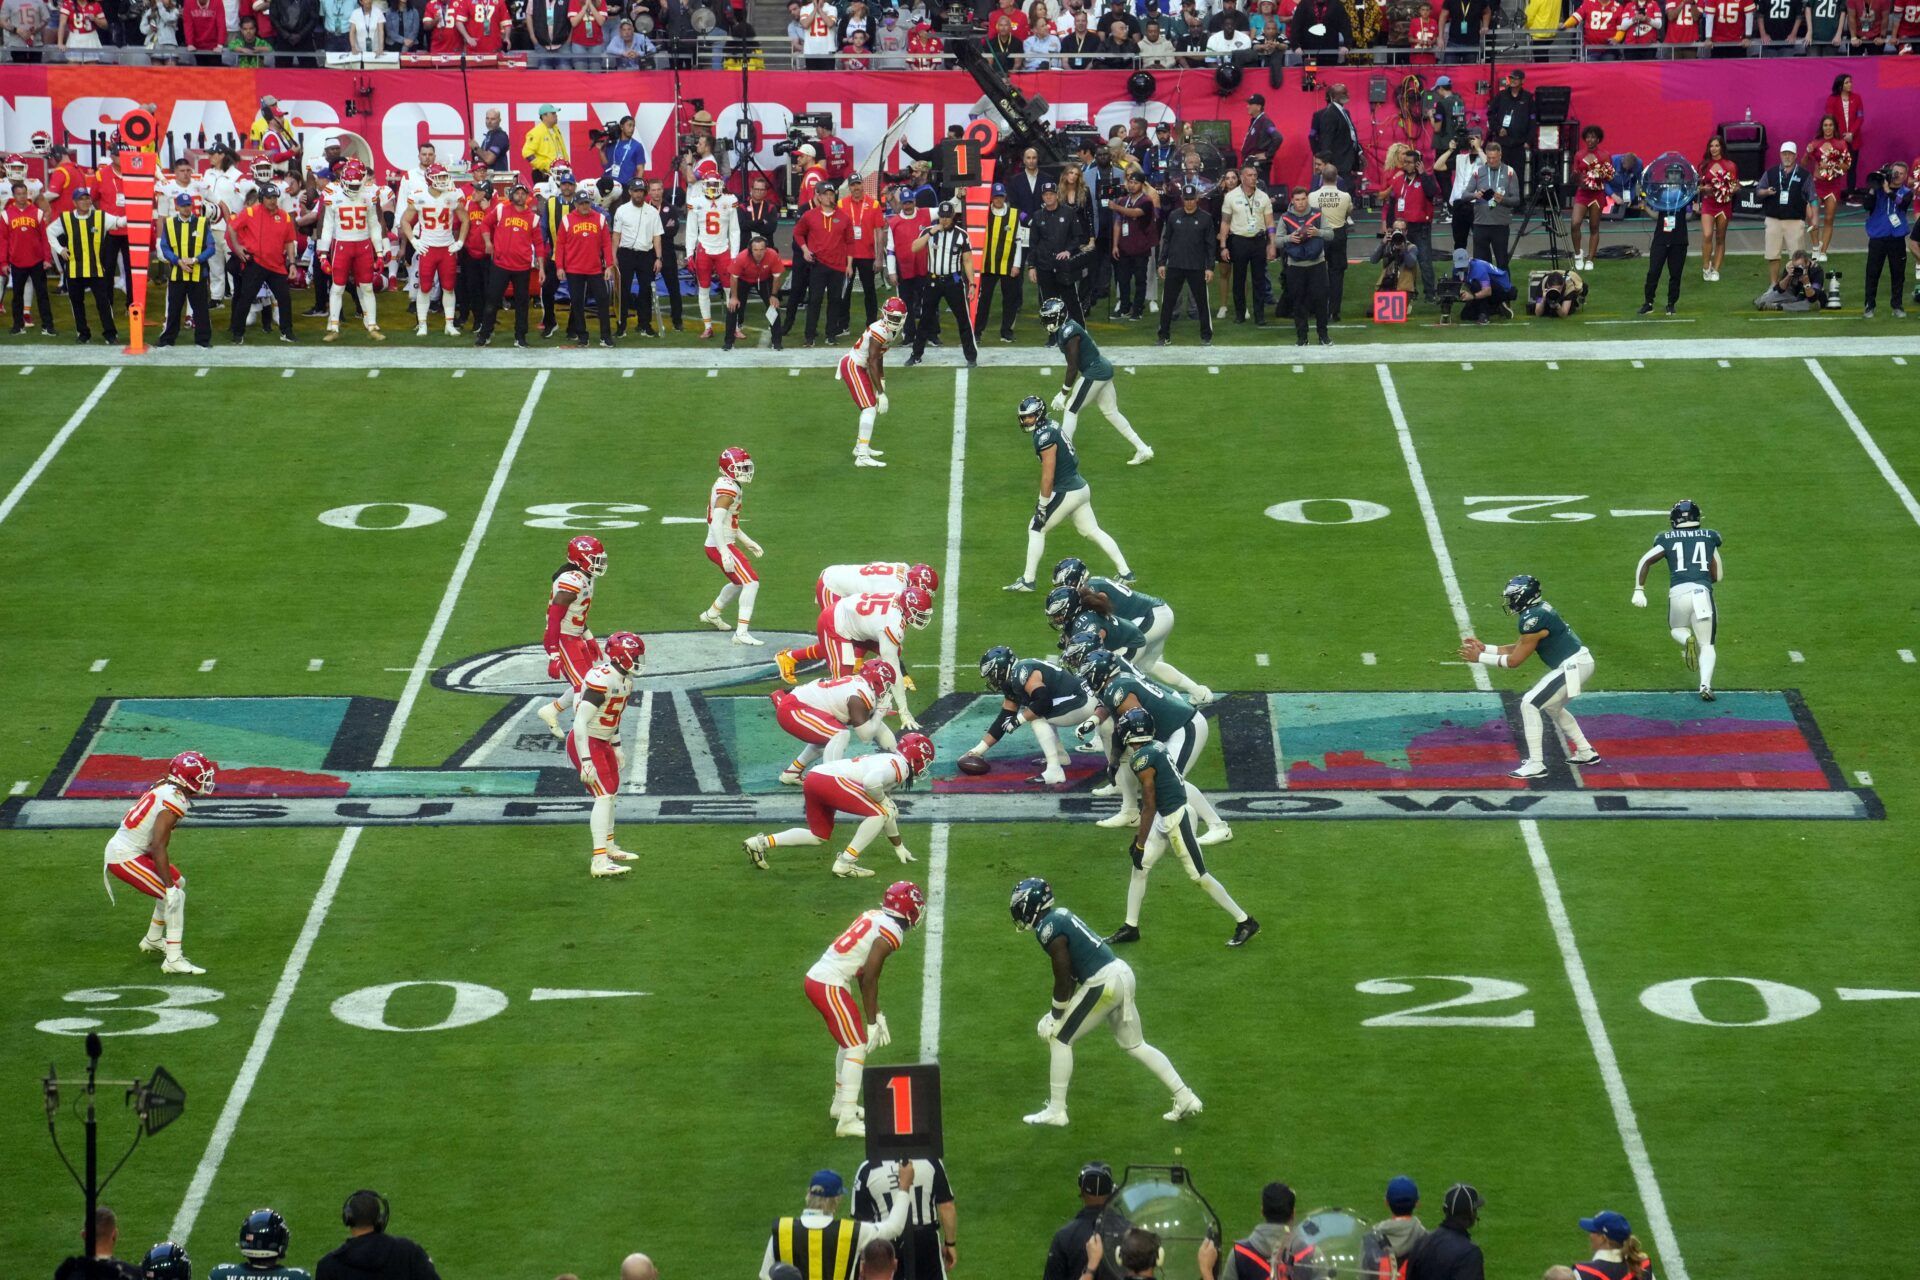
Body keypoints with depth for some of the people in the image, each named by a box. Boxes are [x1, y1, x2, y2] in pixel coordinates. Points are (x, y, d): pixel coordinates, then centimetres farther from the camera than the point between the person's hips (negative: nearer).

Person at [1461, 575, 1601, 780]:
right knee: (1551, 706, 28)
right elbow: (1519, 648, 17)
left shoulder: (1534, 619, -19)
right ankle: (1586, 753, 34)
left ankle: (1535, 764, -10)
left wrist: (1480, 658, -5)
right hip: (1581, 663, 10)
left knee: (1530, 704, -10)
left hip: (1573, 667, -10)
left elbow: (1514, 660, -13)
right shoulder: (1539, 610, 11)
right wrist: (1484, 648, 16)